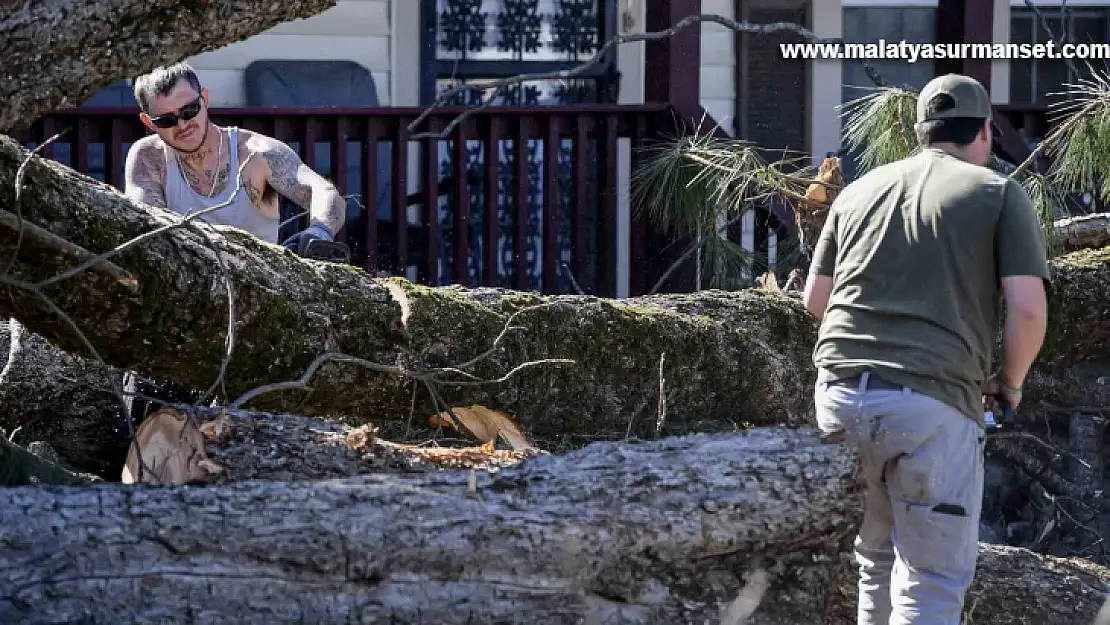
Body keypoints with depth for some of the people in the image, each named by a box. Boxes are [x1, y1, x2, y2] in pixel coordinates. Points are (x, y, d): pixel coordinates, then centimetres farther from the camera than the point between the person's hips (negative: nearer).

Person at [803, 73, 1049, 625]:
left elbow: (814, 299, 22)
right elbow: (1027, 308, -4)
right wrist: (1010, 382, 14)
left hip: (840, 391, 5)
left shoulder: (859, 191, 19)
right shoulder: (999, 193, 6)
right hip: (931, 401, -5)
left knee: (877, 562, 21)